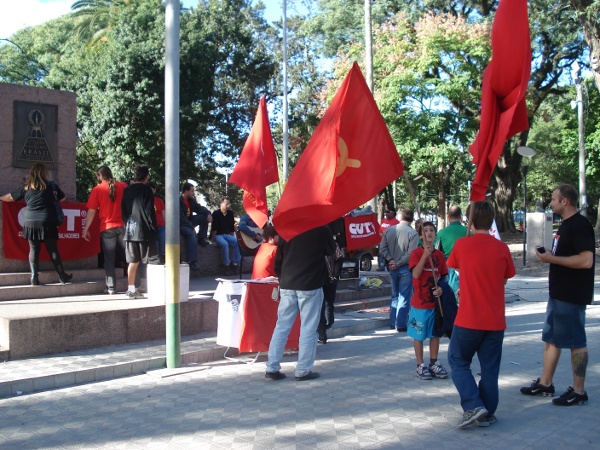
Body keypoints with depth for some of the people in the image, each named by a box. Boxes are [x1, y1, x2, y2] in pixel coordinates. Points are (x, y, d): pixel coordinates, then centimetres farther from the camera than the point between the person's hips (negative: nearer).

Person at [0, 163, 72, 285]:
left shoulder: (26, 187, 9)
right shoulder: (51, 185, 5)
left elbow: (10, 197, 20)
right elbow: (62, 198, 17)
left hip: (30, 222, 2)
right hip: (47, 222, -2)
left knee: (34, 250, 7)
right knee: (53, 249, 3)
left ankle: (34, 278, 4)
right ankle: (62, 276, 8)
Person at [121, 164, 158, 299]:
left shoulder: (126, 191, 10)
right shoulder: (146, 189, -6)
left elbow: (123, 211, 13)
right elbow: (149, 212, -10)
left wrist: (127, 225, 17)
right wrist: (153, 229, -6)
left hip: (130, 231, 5)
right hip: (144, 231, -5)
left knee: (133, 262, 9)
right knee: (151, 262, 0)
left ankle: (131, 290, 10)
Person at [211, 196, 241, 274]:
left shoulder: (230, 214, 7)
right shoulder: (216, 213, -10)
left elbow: (231, 227, 11)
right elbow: (214, 228, -14)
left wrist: (232, 238, 8)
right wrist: (213, 239, -17)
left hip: (226, 235, 6)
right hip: (217, 235, -6)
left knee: (237, 242, -18)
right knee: (224, 243, -34)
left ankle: (235, 263, -12)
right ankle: (226, 264, -23)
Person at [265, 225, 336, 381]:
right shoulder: (321, 230, -6)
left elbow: (278, 259, 10)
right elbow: (331, 251, 9)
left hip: (287, 285, 4)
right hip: (310, 286, -4)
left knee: (282, 326, 9)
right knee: (308, 328, 3)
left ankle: (272, 368, 9)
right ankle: (303, 371, 5)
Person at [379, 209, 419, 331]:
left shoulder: (389, 230, 1)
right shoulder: (413, 233, -13)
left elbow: (382, 248, -2)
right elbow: (410, 253, -18)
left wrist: (390, 260, -5)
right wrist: (398, 263, -11)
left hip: (392, 268, 5)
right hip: (406, 268, -5)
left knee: (395, 295, 17)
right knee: (404, 297, 2)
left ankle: (393, 322, 22)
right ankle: (401, 324, 4)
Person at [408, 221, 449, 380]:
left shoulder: (439, 254, 6)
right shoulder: (416, 253, -9)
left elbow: (443, 276, 12)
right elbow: (415, 274, -22)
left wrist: (440, 288, -8)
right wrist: (425, 255, -29)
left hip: (436, 301, 5)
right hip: (420, 302, -5)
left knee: (435, 334, 12)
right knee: (419, 335, 4)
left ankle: (433, 363, 25)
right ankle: (420, 365, 15)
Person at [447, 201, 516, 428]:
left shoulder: (462, 244, -7)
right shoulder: (502, 248, -3)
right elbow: (505, 279, 9)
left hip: (468, 320, -2)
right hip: (495, 321, 2)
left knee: (458, 362, 13)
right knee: (490, 368, 12)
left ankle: (473, 406, -1)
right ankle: (487, 414, 17)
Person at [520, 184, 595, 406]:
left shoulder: (579, 225, -18)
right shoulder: (566, 225, 14)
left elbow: (586, 260, -27)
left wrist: (552, 258, -22)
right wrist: (549, 255, 5)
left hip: (572, 296, -10)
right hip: (559, 293, 10)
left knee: (575, 342, 0)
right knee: (551, 338, 15)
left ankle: (578, 391, 11)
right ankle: (545, 384, 26)